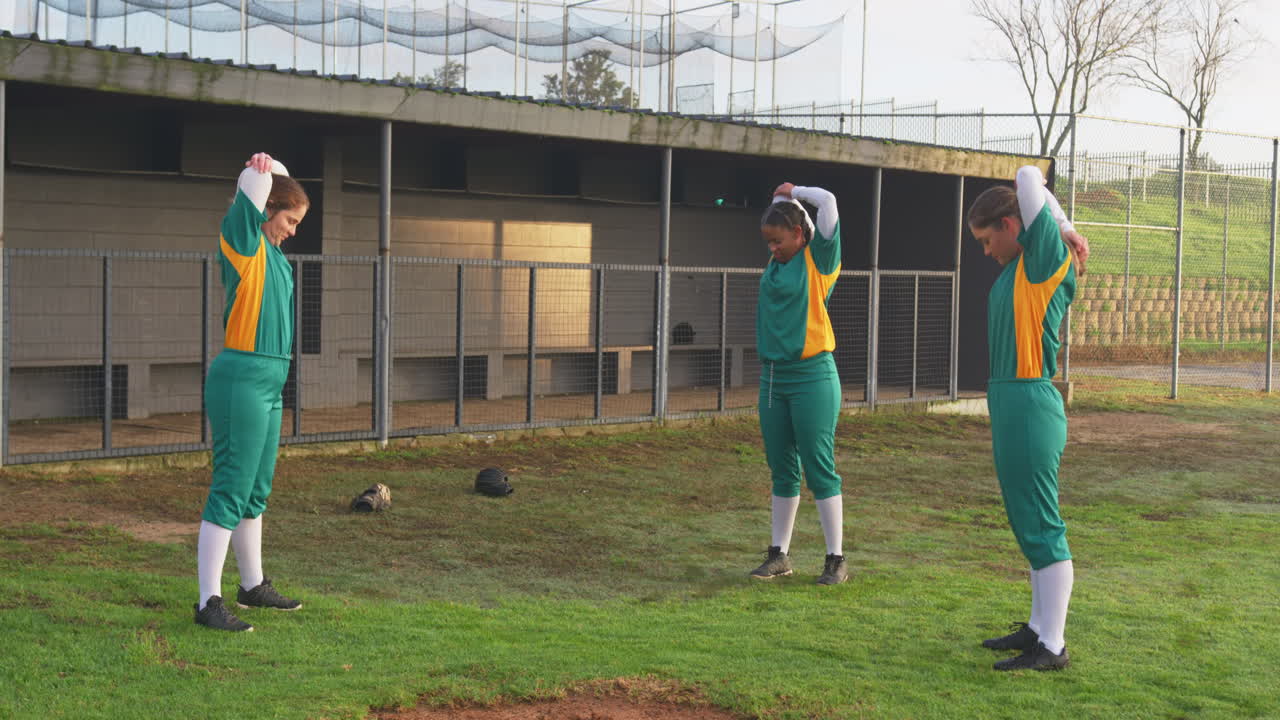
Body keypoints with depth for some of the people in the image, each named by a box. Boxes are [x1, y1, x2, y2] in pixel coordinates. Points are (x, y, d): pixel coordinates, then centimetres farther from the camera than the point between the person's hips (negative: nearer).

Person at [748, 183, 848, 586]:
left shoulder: (818, 260, -6)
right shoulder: (777, 261, 12)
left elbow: (827, 201, -13)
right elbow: (780, 213, 30)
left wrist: (795, 193, 1)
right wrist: (783, 196, 15)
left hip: (811, 376, -7)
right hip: (773, 378, 7)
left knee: (819, 468, -4)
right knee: (782, 470, 11)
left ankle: (836, 561, 2)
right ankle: (779, 556, 17)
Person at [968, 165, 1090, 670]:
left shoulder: (1047, 258, -11)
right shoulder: (1018, 266, 14)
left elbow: (1029, 178, -14)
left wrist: (1065, 233, -3)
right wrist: (1065, 228, 13)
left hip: (1031, 405, -10)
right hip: (1008, 402, 10)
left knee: (1041, 527, -7)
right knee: (1028, 524, 17)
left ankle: (1052, 647, -4)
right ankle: (1039, 627, 27)